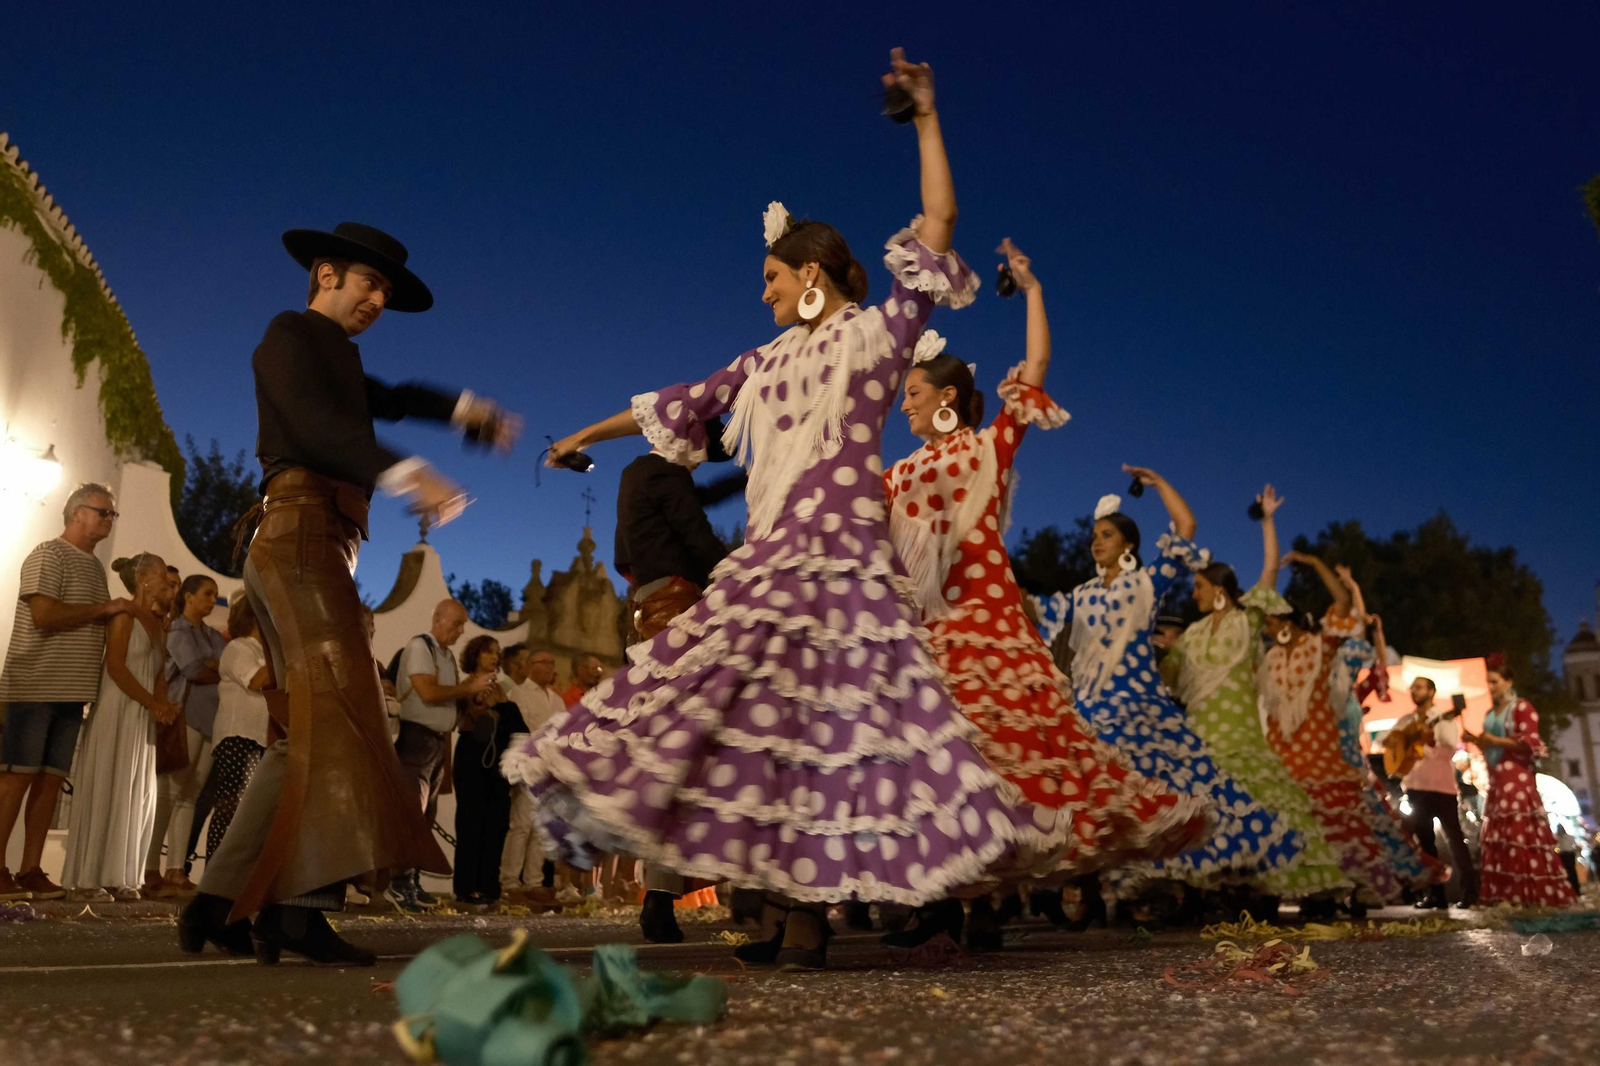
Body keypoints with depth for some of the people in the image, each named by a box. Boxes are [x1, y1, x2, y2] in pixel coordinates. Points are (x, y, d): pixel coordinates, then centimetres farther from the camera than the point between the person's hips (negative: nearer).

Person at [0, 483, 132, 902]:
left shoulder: (96, 567, 18)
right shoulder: (48, 556, -6)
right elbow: (44, 615, -18)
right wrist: (104, 608, -11)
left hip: (72, 692, 8)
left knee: (51, 779, 6)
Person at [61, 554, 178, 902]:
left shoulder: (159, 624, 16)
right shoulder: (124, 616, -7)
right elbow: (115, 666, -16)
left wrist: (163, 704, -5)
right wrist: (153, 703, -16)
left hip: (144, 720, 8)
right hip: (118, 713, -8)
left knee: (137, 797, 6)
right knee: (105, 792, -6)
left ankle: (118, 877, 11)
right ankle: (85, 879, -1)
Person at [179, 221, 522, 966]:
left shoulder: (338, 355, 29)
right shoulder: (291, 332, 3)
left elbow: (388, 399, 44)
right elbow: (311, 423, -16)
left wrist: (465, 410, 26)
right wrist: (403, 474, -31)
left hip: (319, 546, 9)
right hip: (300, 529, -9)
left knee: (309, 733, 3)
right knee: (338, 708, -21)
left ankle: (220, 902, 3)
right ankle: (304, 903, -27)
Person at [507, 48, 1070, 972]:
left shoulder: (880, 328, 6)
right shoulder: (768, 361, 21)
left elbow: (939, 223, 1)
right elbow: (685, 403, 27)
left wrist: (926, 115, 0)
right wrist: (590, 435, 32)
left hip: (839, 549, -6)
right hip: (768, 552, 6)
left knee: (824, 712, -10)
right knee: (760, 709, 0)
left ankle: (810, 913, -4)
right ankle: (786, 908, 7)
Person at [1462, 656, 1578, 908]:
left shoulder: (1522, 707, -5)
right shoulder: (1491, 713, 18)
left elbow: (1530, 743, -13)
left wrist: (1495, 740, -16)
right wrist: (1476, 741, 6)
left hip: (1517, 779, -8)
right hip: (1496, 780, 8)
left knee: (1521, 833, -11)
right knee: (1497, 836, 4)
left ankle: (1535, 893, -8)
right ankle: (1505, 893, 5)